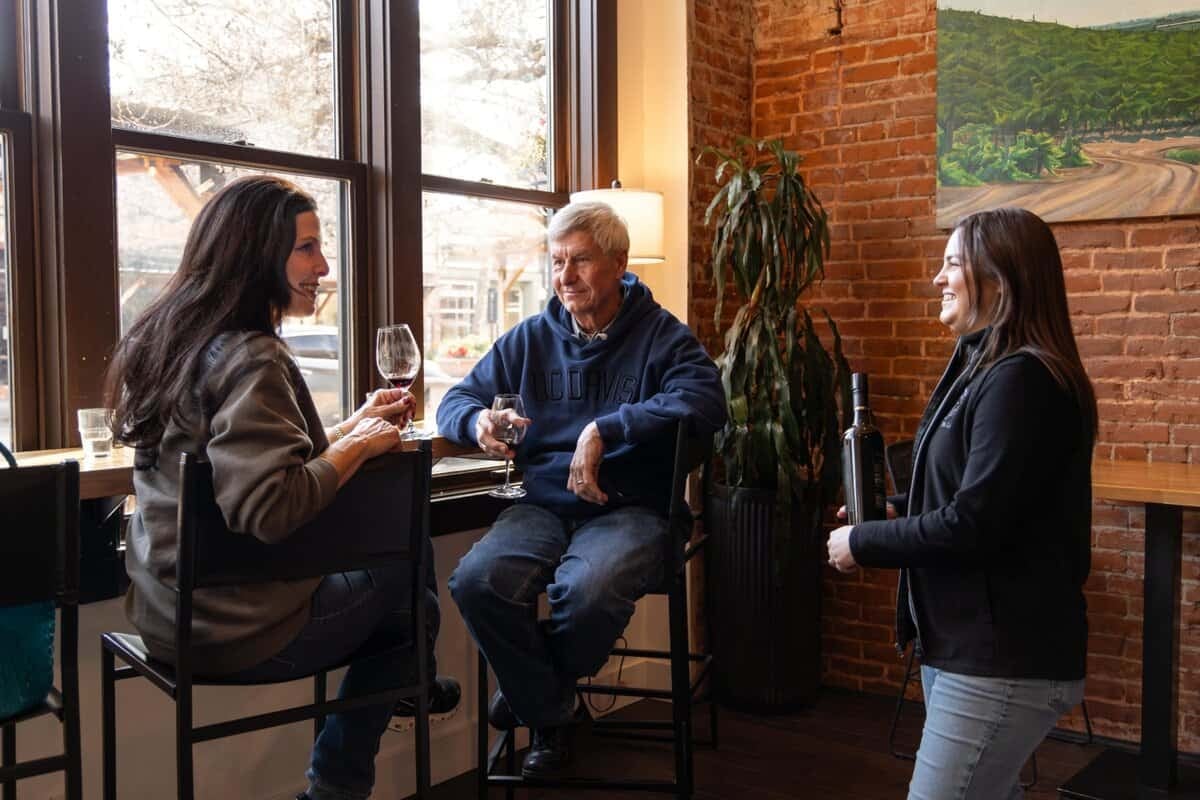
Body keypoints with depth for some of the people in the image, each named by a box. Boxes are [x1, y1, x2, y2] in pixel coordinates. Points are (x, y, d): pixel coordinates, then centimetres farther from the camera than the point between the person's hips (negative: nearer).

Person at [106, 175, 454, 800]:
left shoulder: (173, 340, 6)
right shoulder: (249, 361, -23)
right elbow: (268, 510, -33)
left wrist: (351, 426, 7)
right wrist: (358, 444, -18)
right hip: (235, 628, -9)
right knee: (412, 585, 14)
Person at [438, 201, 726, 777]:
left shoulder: (662, 336, 3)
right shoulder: (529, 339, 14)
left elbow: (704, 402, -17)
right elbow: (454, 402, 18)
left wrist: (602, 431, -24)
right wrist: (478, 420, -9)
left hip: (630, 507, -3)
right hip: (543, 504, 4)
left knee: (588, 590, -36)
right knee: (476, 580, -28)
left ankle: (532, 690, 1)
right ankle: (550, 717, -3)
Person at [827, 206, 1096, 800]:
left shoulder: (1020, 381, -20)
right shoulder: (986, 368, 14)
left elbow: (973, 526, -24)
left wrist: (863, 544, -12)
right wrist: (896, 511, 5)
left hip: (1003, 661, -10)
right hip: (968, 645, 10)